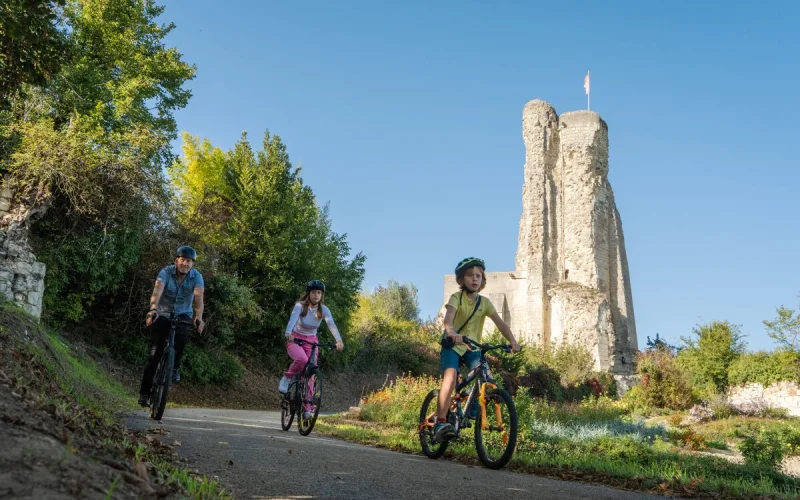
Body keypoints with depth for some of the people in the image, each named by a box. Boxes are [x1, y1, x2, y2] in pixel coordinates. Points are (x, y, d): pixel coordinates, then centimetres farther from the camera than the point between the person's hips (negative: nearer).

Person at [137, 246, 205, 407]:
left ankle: (175, 367, -6)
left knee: (181, 336, -32)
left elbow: (198, 298, -29)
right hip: (163, 314, 0)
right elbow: (157, 291, -34)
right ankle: (144, 392, 4)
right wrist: (153, 308, -53)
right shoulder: (166, 272, -18)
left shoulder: (197, 277, -15)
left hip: (183, 315, 0)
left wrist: (199, 318, -47)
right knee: (155, 354, -6)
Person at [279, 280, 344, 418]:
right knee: (302, 359, -35)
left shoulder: (323, 309, -9)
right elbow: (293, 319, -34)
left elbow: (331, 324, -26)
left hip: (311, 341, 3)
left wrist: (338, 340, -43)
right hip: (295, 339, -3)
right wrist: (288, 333, -55)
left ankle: (307, 408, 2)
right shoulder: (300, 306, -15)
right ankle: (287, 378, -8)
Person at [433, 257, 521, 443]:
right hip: (452, 345, -4)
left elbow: (500, 323, -9)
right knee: (450, 377, -26)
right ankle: (440, 423, -27)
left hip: (472, 347, 4)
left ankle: (474, 406, 7)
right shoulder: (456, 298, -9)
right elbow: (448, 317, -29)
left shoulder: (484, 302, 2)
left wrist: (512, 340, -27)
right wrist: (452, 332, -51)